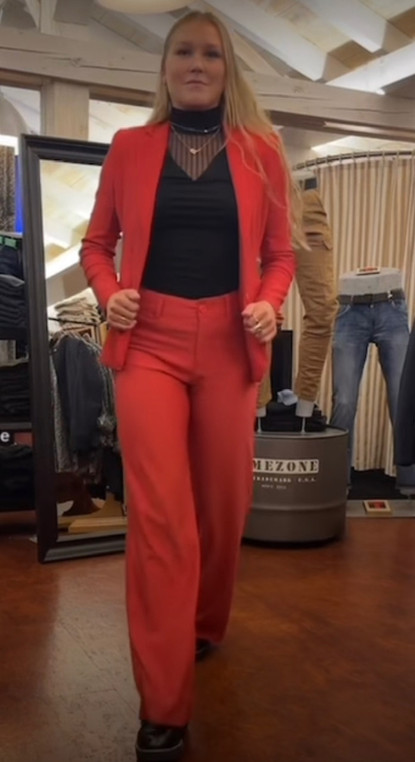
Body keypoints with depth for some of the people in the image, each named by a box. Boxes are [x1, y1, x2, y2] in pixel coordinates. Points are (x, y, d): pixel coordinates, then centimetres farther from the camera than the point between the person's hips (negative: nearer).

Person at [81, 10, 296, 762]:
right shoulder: (130, 147, 8)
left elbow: (279, 253, 11)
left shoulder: (261, 150, 8)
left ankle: (205, 630, 39)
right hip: (150, 341, -1)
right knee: (159, 514, -7)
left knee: (224, 503, 10)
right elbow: (97, 242, 13)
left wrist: (270, 306, -8)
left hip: (229, 344, 2)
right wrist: (108, 294, -5)